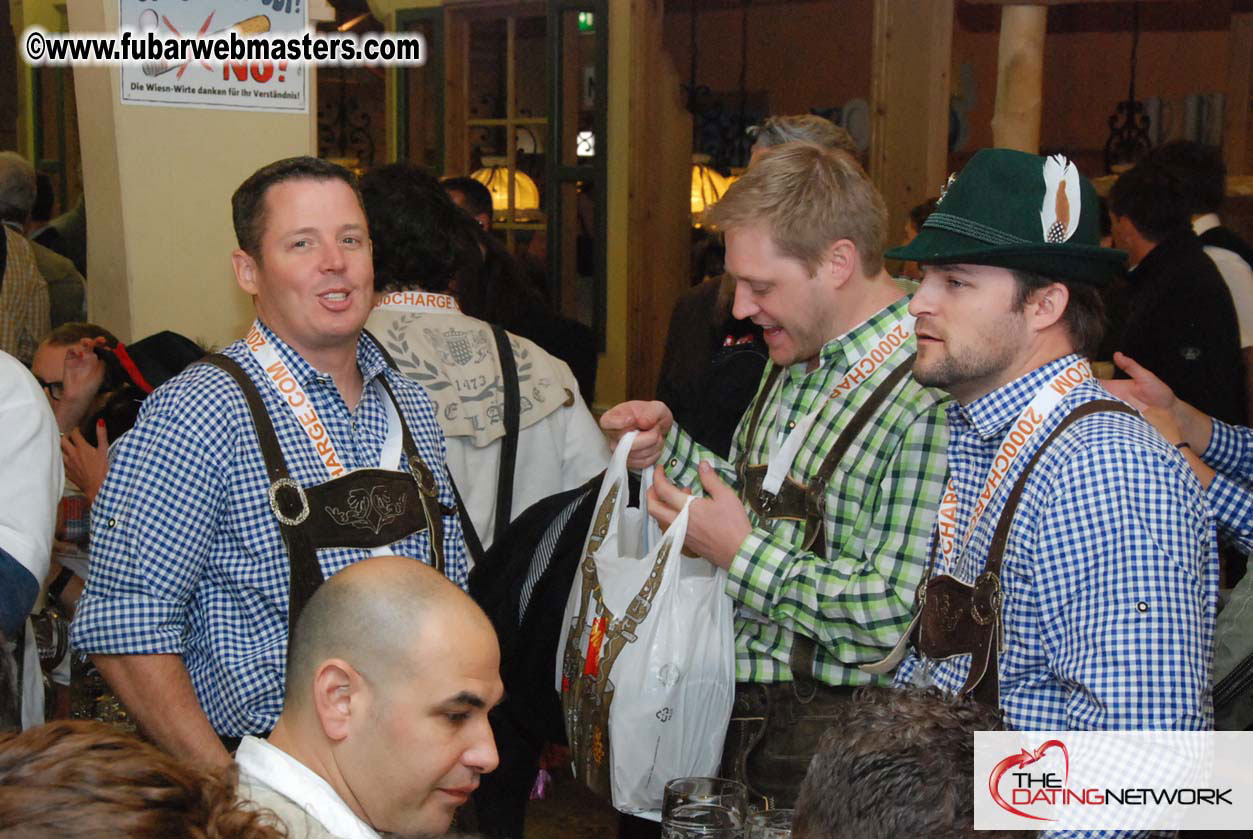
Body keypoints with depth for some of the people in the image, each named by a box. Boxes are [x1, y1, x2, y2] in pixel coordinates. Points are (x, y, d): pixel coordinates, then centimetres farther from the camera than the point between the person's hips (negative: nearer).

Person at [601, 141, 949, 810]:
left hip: (831, 730, -8)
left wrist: (741, 553, -21)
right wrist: (668, 448, 1)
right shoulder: (794, 360, 7)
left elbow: (902, 616, -28)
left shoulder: (928, 400, -24)